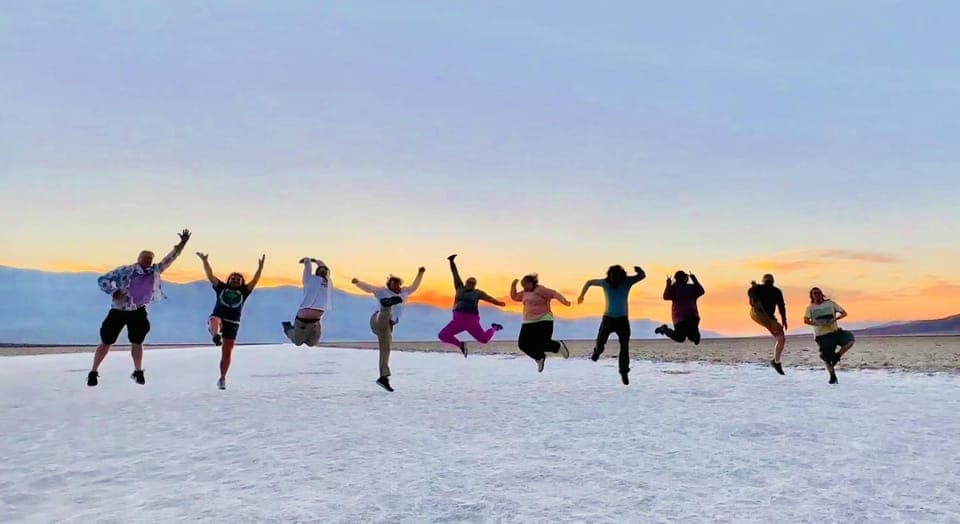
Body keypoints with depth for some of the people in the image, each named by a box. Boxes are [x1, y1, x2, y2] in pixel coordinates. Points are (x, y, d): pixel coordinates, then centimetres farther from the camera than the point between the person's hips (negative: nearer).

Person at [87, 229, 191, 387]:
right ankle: (93, 372, 17)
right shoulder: (125, 270, -12)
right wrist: (114, 292, -21)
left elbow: (169, 259, -5)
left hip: (138, 312, 3)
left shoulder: (154, 272, -2)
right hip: (119, 310, -3)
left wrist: (182, 243, -14)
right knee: (106, 342, 4)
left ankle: (138, 372, 26)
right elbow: (102, 280, -7)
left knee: (137, 342, 11)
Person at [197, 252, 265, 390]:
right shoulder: (221, 288, 13)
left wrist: (260, 267, -7)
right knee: (214, 322, -41)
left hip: (232, 324, 1)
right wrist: (205, 261, -2)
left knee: (227, 353, 5)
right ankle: (216, 336, -74)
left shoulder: (243, 291, 13)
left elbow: (255, 281, 3)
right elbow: (210, 275, 7)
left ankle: (222, 378, 16)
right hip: (217, 316, -1)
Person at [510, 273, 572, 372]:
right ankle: (540, 357, 20)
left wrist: (564, 301, -30)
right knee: (523, 344, -3)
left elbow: (554, 294, -15)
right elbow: (514, 297, 25)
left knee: (543, 344, -17)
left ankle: (558, 346, 15)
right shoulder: (526, 293, 15)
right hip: (529, 323, 7)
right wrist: (513, 285, 10)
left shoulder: (540, 289, -8)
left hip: (543, 321, -7)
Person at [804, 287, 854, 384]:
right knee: (827, 358, -1)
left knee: (850, 339, -25)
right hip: (821, 336, -1)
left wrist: (834, 319, -11)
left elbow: (844, 313, 8)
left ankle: (837, 356, -4)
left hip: (835, 332, 1)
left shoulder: (830, 303, 10)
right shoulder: (810, 307, 5)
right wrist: (819, 323, -23)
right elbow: (806, 321, -8)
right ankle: (833, 376, 18)